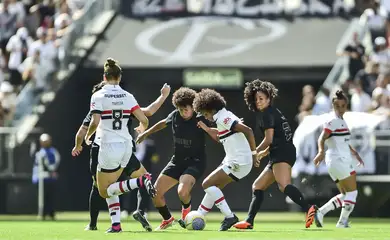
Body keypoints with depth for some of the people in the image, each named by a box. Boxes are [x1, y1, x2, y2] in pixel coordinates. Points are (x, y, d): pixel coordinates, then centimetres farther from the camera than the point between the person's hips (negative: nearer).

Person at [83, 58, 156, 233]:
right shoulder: (127, 96, 3)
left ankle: (141, 182, -16)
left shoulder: (98, 96, -8)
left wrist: (87, 136, 2)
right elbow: (144, 120, 0)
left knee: (104, 191, 6)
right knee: (110, 187, 21)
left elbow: (95, 122, -19)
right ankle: (116, 224, 6)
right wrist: (142, 130, 24)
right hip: (126, 146, 5)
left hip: (108, 147, -5)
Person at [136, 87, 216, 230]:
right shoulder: (175, 116, -1)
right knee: (156, 192, -2)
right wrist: (145, 134, 28)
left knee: (182, 191, -31)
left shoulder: (200, 119, -15)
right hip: (177, 160, 6)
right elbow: (163, 123, 21)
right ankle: (167, 219, 25)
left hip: (195, 162, -6)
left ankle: (186, 208, 7)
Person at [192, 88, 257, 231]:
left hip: (238, 163, -10)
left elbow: (248, 131, -26)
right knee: (212, 187, 18)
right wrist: (206, 128, 25)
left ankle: (229, 217, -10)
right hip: (233, 161, 10)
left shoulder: (224, 119, -16)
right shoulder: (223, 118, 14)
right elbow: (220, 137, 32)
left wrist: (253, 152, -22)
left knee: (207, 184, -9)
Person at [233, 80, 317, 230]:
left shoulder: (267, 113, -3)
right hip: (278, 155, 11)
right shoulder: (272, 112, 27)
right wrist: (263, 153, 30)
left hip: (282, 153, -11)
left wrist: (254, 152, 5)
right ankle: (249, 221, 15)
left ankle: (308, 209, -52)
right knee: (257, 186, 16)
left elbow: (269, 139, -9)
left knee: (283, 185, -33)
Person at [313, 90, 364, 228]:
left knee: (345, 195, 11)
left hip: (343, 159, 10)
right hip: (338, 160, -10)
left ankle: (320, 212, 4)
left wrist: (354, 153, 37)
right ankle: (342, 222, -1)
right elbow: (322, 138, -24)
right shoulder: (333, 121, -12)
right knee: (352, 192, -4)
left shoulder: (341, 121, 17)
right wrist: (321, 151, -41)